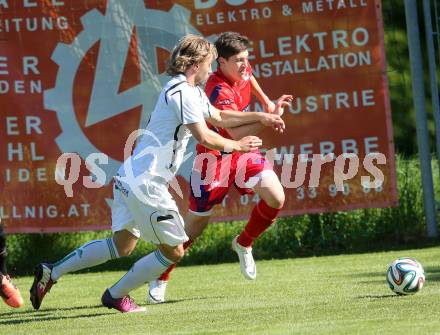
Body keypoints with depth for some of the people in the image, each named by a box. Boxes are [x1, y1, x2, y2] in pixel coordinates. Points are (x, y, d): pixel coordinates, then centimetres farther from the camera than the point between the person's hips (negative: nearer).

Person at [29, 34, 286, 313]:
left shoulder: (192, 92, 17)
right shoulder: (182, 92, -15)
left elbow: (219, 117, 31)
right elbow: (204, 137, -19)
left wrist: (261, 117, 28)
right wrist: (236, 145, -5)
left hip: (130, 178, 10)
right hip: (146, 184, -10)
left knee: (122, 245, 18)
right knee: (174, 251, 0)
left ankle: (52, 272, 17)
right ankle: (116, 295, 11)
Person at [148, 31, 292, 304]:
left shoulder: (242, 70, -5)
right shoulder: (219, 91, -30)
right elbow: (236, 133, -39)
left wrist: (266, 102, 21)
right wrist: (270, 117, -39)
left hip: (243, 151, 7)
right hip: (215, 157, -7)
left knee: (276, 199, -14)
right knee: (195, 225, 2)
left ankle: (244, 244, 13)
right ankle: (161, 277, 21)